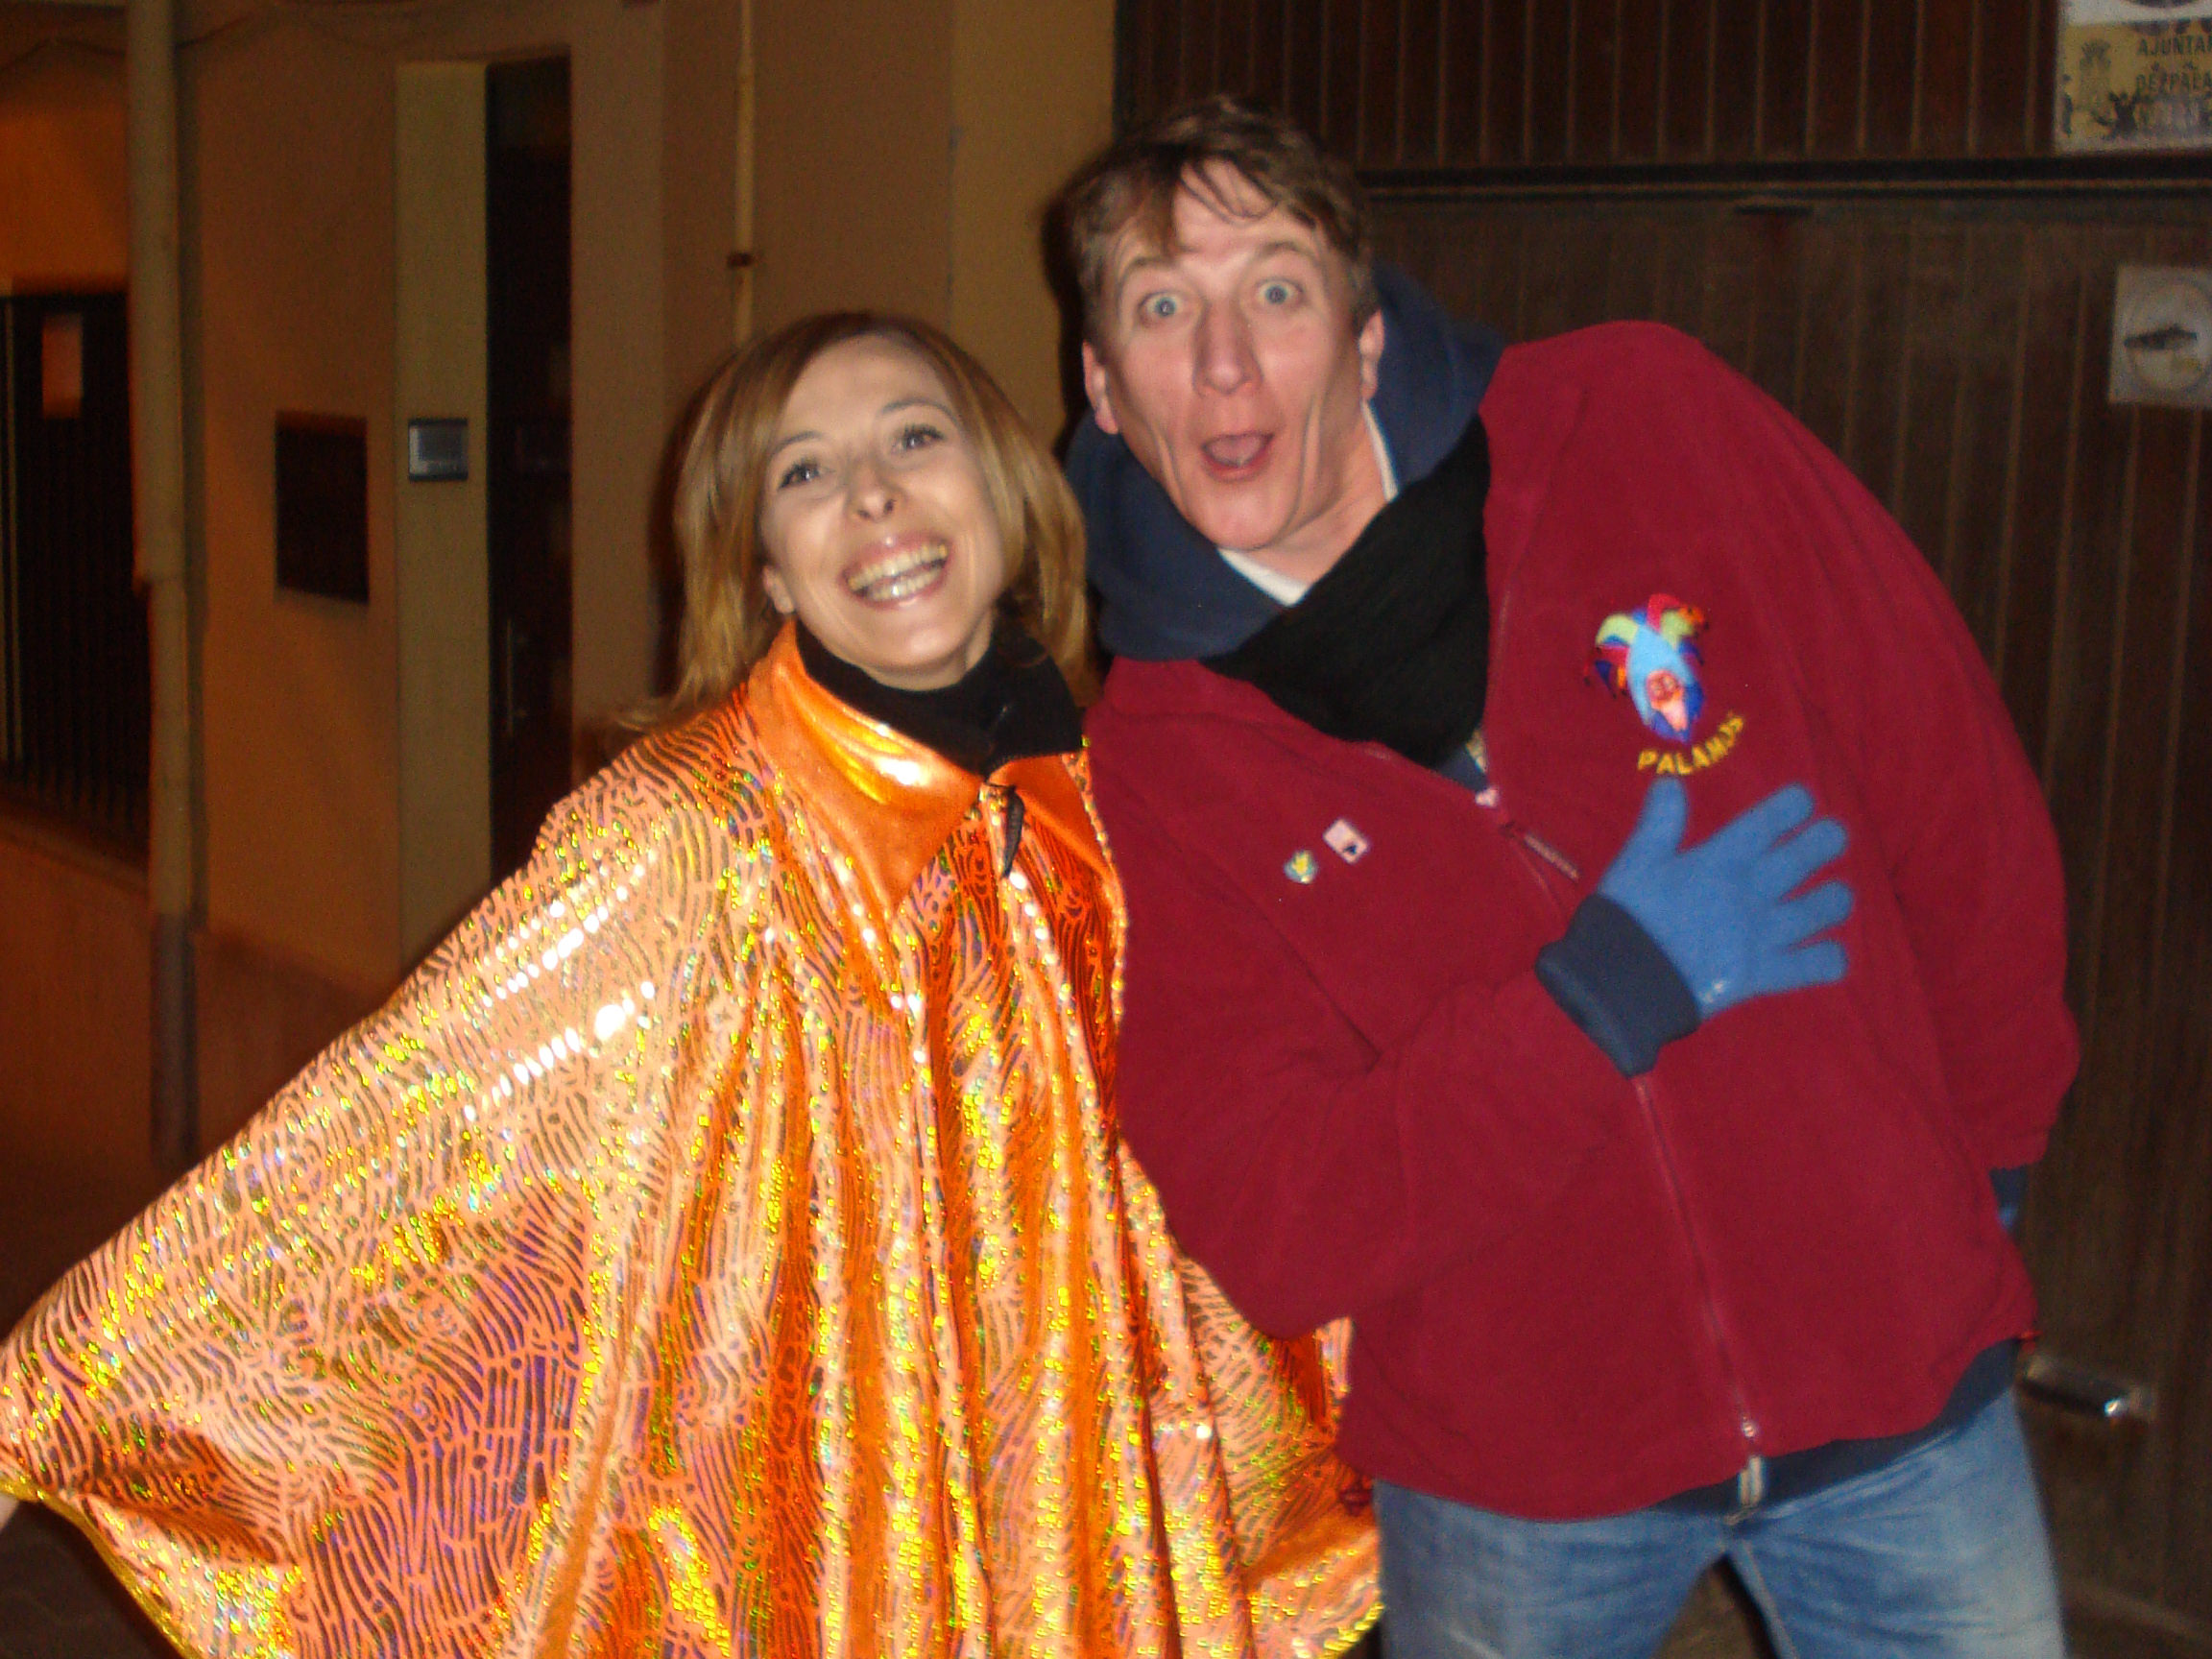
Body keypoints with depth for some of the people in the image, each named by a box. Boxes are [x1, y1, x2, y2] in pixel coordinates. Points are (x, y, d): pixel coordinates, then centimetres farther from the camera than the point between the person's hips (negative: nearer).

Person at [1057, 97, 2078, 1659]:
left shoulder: (1643, 424, -11)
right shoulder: (1160, 753, -10)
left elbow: (1958, 800, -1)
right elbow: (1262, 1229, -16)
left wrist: (1978, 1154, 8)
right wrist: (1617, 991, -23)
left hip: (1899, 1364, 1)